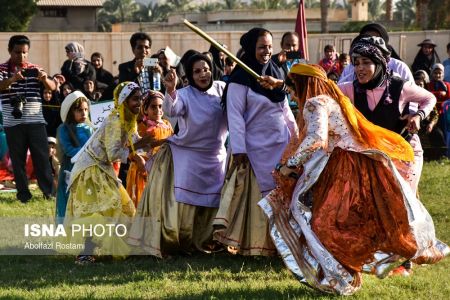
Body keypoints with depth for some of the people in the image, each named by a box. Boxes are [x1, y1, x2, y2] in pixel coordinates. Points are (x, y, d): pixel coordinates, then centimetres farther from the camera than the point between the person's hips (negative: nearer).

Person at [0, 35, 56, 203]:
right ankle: (23, 193, 9)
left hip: (36, 121, 1)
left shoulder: (35, 69, 7)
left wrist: (44, 79, -23)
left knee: (42, 157, 2)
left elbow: (53, 88, 0)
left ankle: (49, 191, 8)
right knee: (18, 159, 3)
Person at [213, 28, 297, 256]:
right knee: (258, 196, -3)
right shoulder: (240, 80, -9)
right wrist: (238, 149, -19)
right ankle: (256, 244, 3)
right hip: (256, 148, -6)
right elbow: (235, 116, -13)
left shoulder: (275, 73, 12)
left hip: (281, 144, 6)